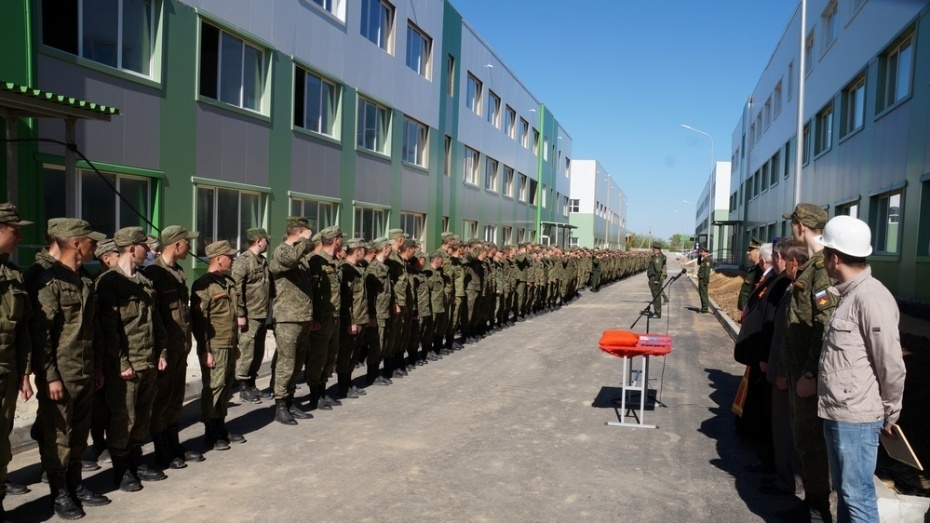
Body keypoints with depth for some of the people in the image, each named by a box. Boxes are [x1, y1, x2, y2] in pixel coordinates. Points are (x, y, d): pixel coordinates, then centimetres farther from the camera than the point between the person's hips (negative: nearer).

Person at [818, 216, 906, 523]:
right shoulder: (848, 293, 12)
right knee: (844, 490, 20)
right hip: (837, 413, 9)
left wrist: (889, 414, -6)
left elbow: (891, 365, -17)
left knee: (857, 495, 1)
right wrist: (812, 376, 10)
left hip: (856, 417, -9)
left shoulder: (871, 298, -19)